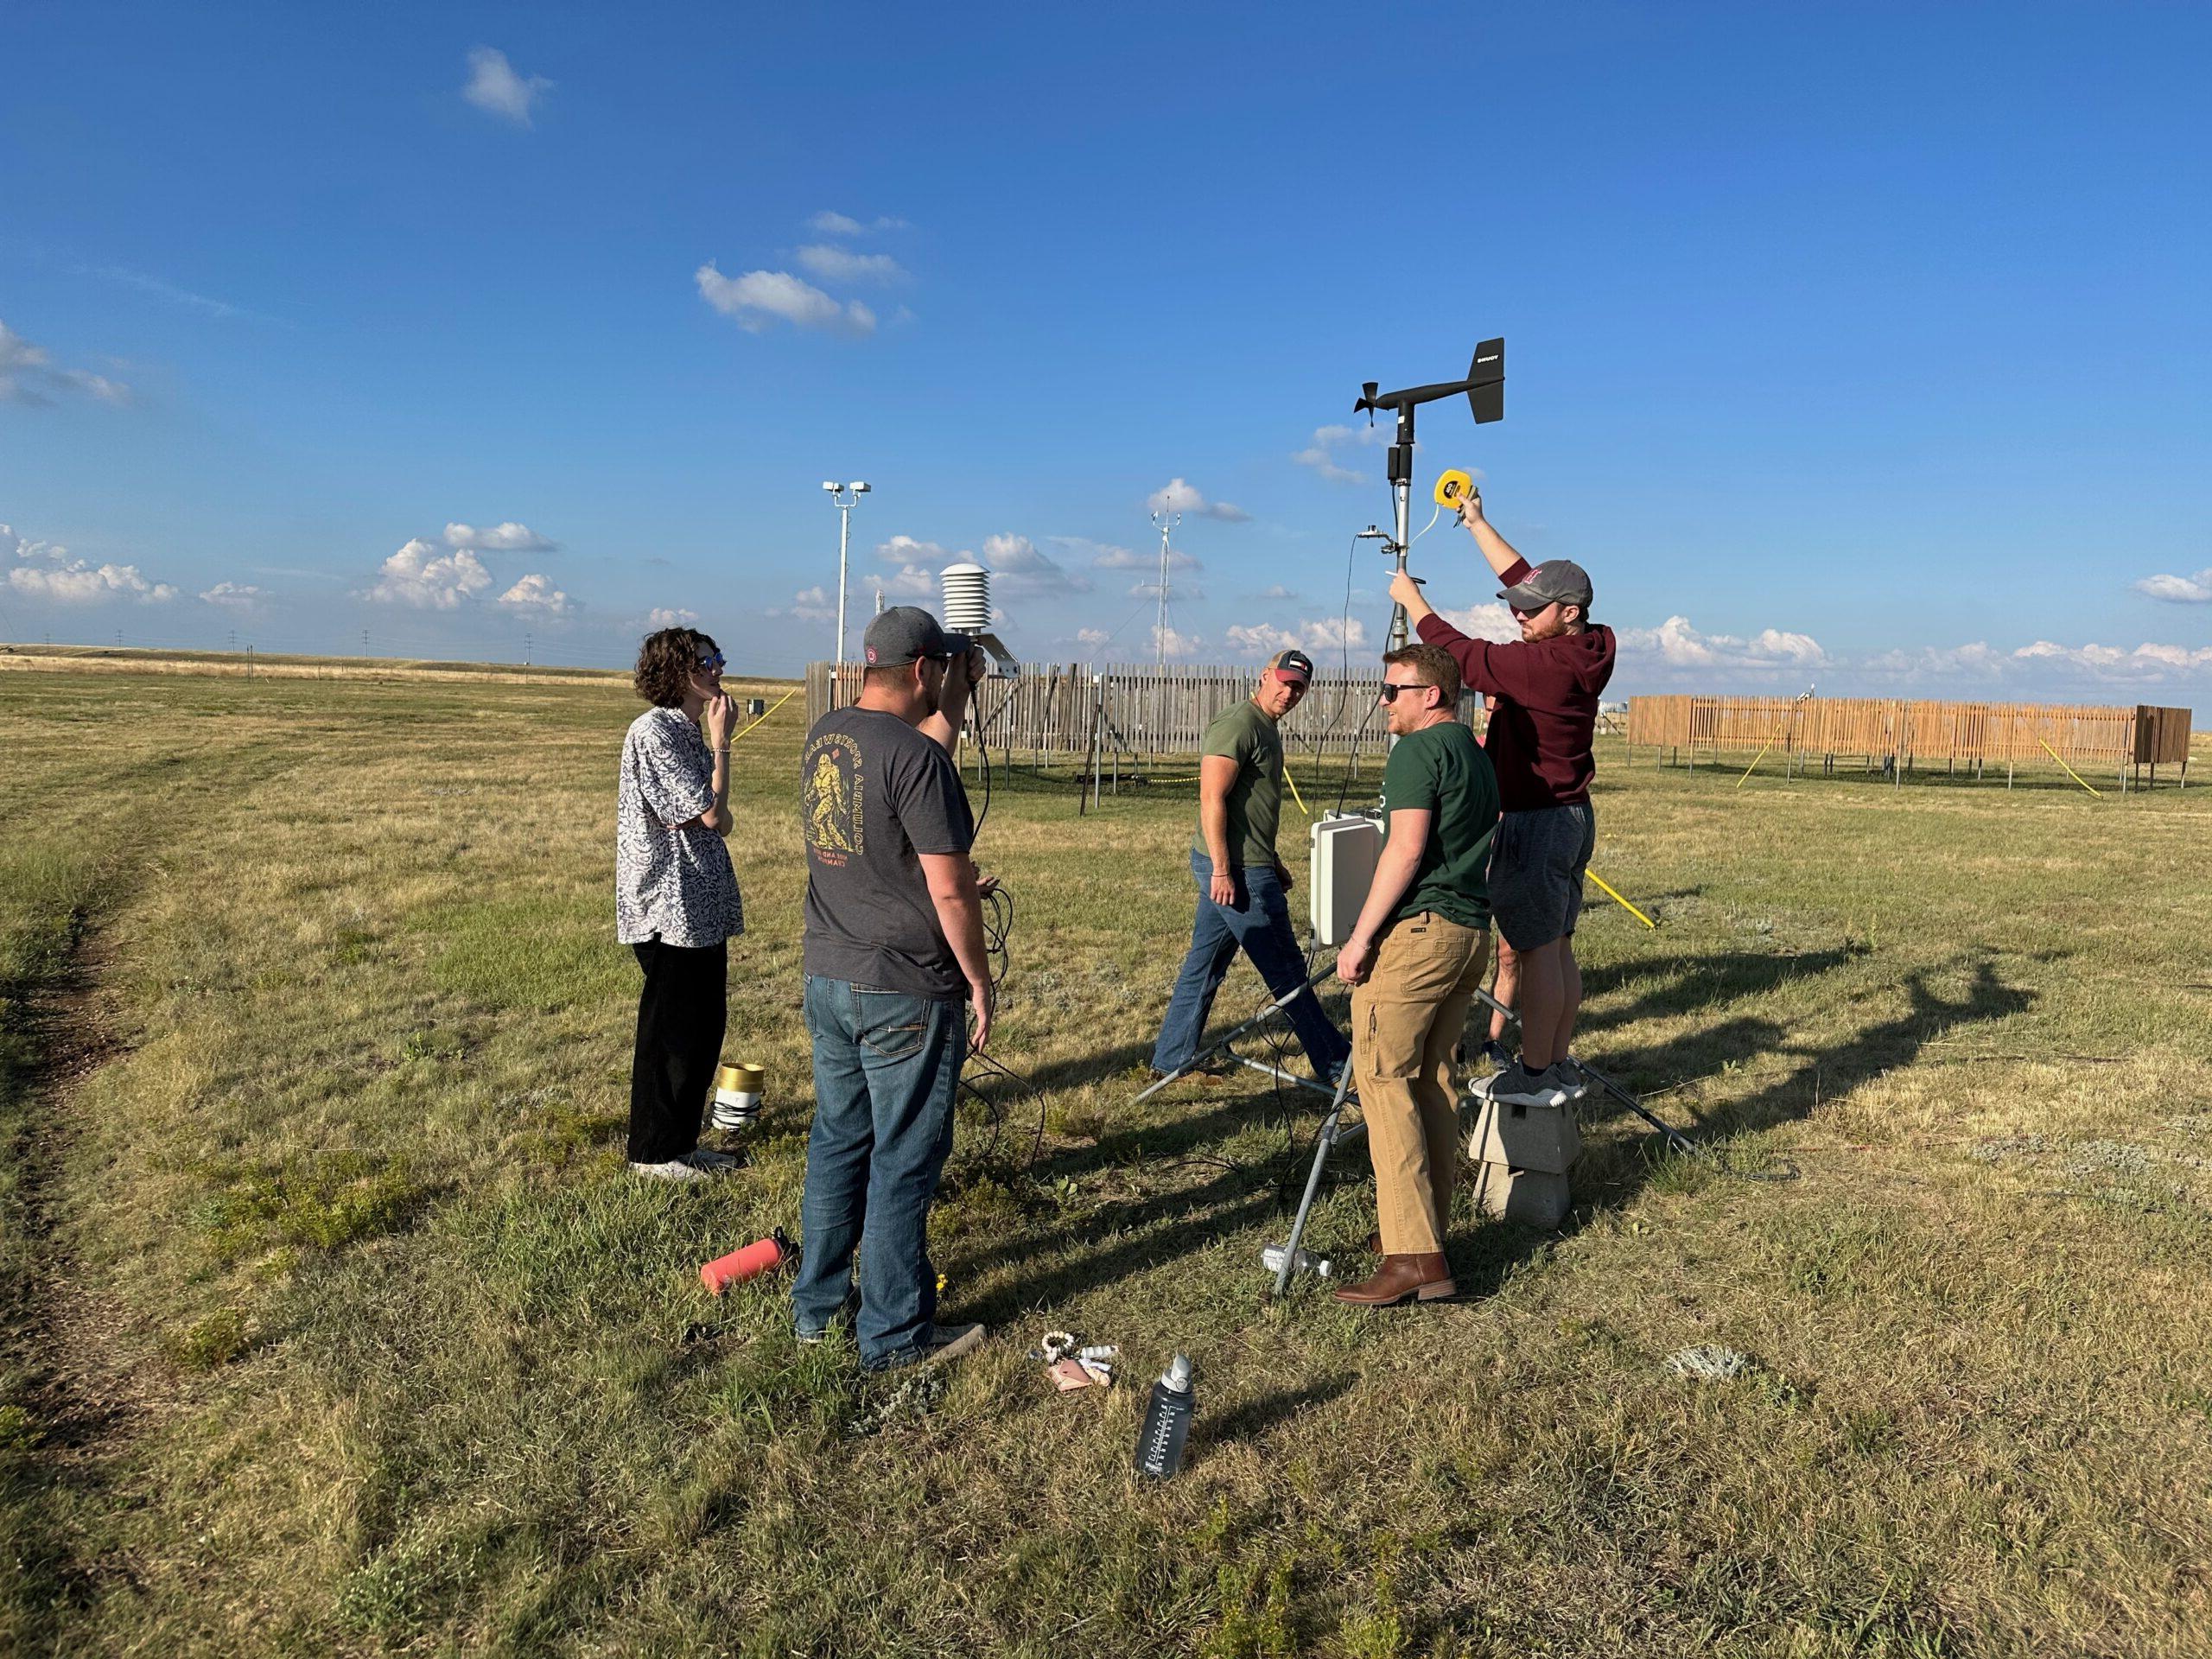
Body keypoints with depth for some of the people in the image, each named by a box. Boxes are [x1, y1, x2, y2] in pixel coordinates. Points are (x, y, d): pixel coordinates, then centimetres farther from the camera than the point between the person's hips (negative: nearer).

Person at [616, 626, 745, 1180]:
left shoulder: (689, 731, 14)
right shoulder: (654, 731, -16)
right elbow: (713, 813, -17)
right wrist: (721, 741, -12)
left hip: (700, 908, 10)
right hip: (669, 910, -10)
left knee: (704, 1026, 15)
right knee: (671, 1031, 2)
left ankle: (681, 1142, 28)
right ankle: (653, 1151, 16)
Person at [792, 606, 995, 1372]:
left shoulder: (822, 736, 6)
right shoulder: (915, 757, -19)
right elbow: (951, 890, -18)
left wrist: (961, 693, 21)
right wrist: (980, 985, -8)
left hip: (826, 979, 8)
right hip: (905, 994, -8)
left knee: (837, 1142, 19)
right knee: (903, 1162, 4)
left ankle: (817, 1305, 31)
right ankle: (895, 1334, 16)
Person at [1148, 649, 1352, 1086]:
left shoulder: (1265, 727, 17)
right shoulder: (1238, 724, -15)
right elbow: (1212, 799, -21)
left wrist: (1272, 863, 27)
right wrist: (1222, 870, -24)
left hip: (1235, 868, 10)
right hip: (1235, 870, -10)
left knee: (1203, 968, 14)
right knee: (1286, 970, 0)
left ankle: (1170, 1062, 22)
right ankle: (1334, 1063, 10)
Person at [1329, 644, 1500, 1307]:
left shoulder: (1418, 751, -10)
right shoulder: (1479, 755, 19)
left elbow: (1406, 849, -18)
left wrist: (1361, 935, -16)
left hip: (1416, 930, -10)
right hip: (1471, 930, 10)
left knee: (1384, 1079, -8)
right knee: (1431, 1078, 15)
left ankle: (1415, 1257, -11)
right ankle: (1427, 1229, 22)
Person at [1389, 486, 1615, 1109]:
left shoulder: (1545, 664, -21)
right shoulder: (1581, 652, 6)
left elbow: (1463, 655, -13)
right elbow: (1524, 577, 16)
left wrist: (1410, 598, 0)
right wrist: (1477, 523, 22)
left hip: (1537, 823, -10)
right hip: (1571, 817, 10)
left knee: (1535, 950, -4)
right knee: (1557, 947, 14)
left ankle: (1534, 1076, 2)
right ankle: (1558, 1065, 22)